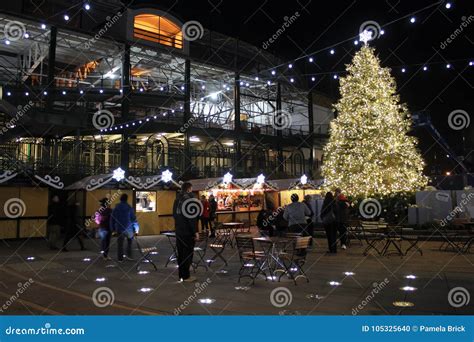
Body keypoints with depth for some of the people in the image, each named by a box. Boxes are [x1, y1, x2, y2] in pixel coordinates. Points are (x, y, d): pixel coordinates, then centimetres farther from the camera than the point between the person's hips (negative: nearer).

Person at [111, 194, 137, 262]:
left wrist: (113, 228, 15)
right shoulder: (129, 208, -7)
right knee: (130, 241, 20)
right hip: (128, 229, -2)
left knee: (120, 244, 8)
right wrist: (135, 229, 1)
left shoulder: (116, 208, 2)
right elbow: (133, 218, -7)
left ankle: (120, 258, 11)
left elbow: (112, 219, 7)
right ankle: (129, 255, 14)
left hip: (119, 229, 2)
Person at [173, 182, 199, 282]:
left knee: (180, 253, 13)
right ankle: (186, 276, 3)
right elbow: (192, 217, -18)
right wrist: (195, 231, -14)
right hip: (188, 231, -7)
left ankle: (181, 275, 19)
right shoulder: (189, 199, -14)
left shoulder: (177, 199, 10)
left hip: (179, 231, 8)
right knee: (188, 253, 0)